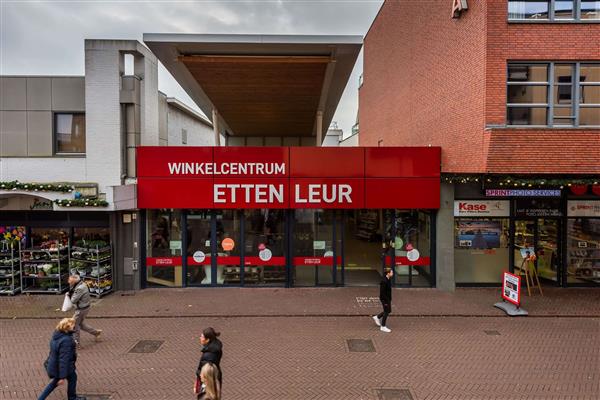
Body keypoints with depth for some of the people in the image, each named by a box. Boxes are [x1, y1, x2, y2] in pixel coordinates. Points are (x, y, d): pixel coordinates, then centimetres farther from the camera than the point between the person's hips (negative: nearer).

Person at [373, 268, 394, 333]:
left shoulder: (388, 279, 4)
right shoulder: (384, 281, -25)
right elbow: (382, 292, -23)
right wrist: (385, 302, -20)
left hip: (388, 298, 9)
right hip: (384, 299, -9)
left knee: (389, 311, 17)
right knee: (386, 311, 2)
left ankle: (377, 317, 35)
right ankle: (383, 327, 17)